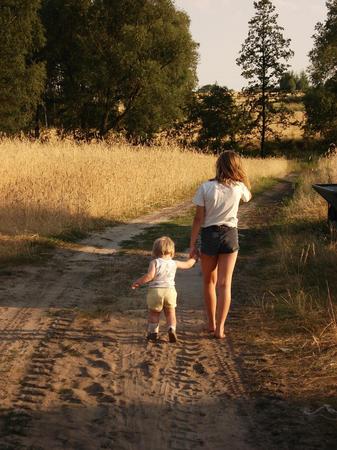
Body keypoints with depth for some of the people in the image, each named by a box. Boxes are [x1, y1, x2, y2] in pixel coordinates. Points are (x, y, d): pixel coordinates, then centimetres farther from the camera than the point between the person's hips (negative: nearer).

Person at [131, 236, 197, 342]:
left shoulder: (154, 262, 1)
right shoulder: (174, 263, 12)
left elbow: (150, 275, -13)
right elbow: (188, 264, 27)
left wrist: (138, 282, -4)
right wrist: (194, 258, 47)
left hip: (155, 291, -2)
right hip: (170, 291, 2)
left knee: (154, 313, 16)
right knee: (170, 314, 13)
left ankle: (153, 332, 17)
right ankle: (171, 329, -7)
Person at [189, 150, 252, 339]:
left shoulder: (206, 188, -10)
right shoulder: (239, 187, -6)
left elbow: (198, 218, -8)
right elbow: (248, 196, 20)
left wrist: (192, 244, -2)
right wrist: (240, 176, 14)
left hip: (209, 235, 0)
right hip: (230, 235, 0)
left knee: (209, 281, 18)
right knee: (225, 284, 3)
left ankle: (212, 323, 27)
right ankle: (220, 328, -1)